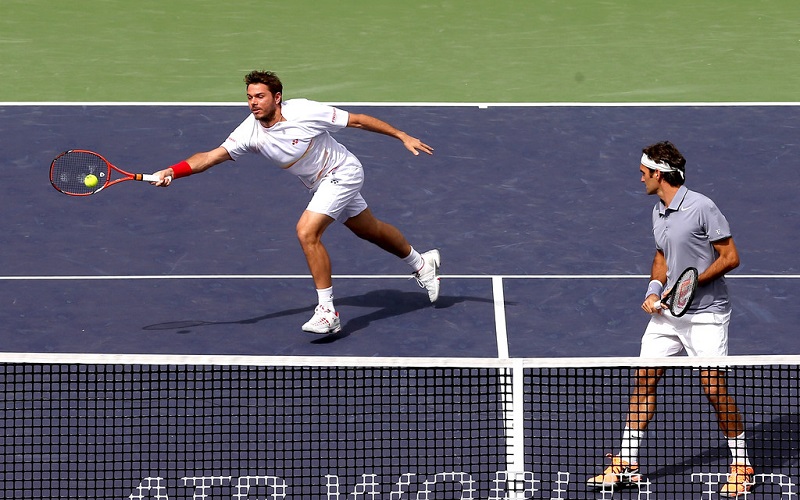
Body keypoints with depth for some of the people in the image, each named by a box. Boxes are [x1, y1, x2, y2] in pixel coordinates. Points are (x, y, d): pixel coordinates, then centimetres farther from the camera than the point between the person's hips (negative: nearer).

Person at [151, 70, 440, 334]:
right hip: (321, 186, 7)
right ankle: (421, 263, 51)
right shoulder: (251, 132, -18)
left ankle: (327, 312, -16)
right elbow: (211, 156, -23)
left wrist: (403, 136, -14)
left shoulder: (304, 112, -30)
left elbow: (357, 120, -19)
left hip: (343, 173, -7)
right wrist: (172, 172, -39)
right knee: (370, 230, 25)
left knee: (307, 232, -23)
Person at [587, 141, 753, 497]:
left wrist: (694, 281, -23)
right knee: (643, 380, 4)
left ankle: (741, 466, 8)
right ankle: (626, 465, 11)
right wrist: (655, 288, 4)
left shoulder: (702, 208, -15)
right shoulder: (658, 212, 9)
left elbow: (730, 257, -13)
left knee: (714, 389, -8)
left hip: (706, 314, -7)